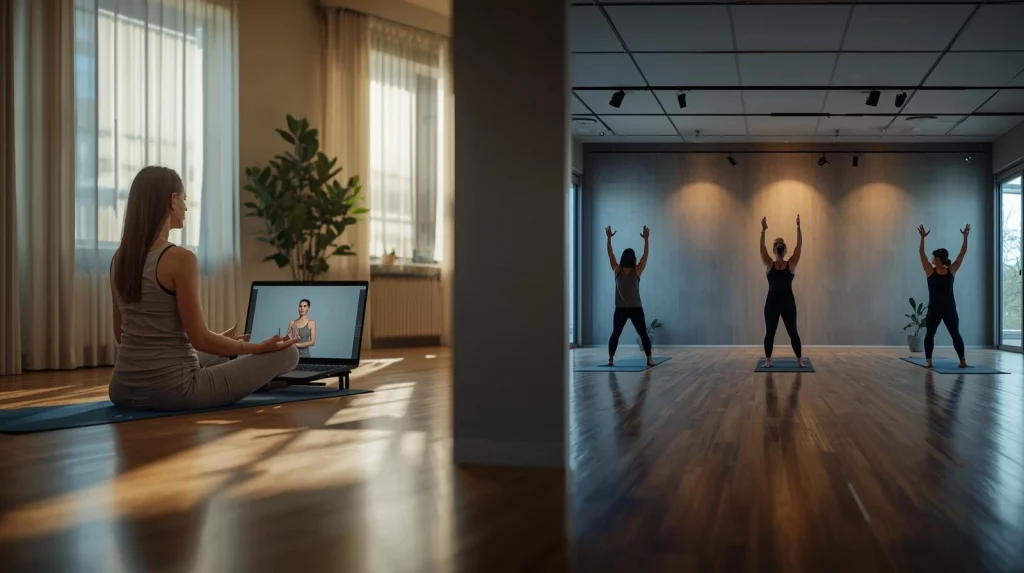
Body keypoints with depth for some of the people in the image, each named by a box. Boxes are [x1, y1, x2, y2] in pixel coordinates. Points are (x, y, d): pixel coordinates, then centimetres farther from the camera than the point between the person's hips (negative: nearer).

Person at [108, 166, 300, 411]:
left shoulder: (119, 259, 5)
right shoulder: (180, 259, -18)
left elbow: (121, 333, 14)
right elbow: (199, 339, -16)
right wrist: (259, 347, -3)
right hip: (171, 390, -9)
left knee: (214, 356, 40)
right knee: (287, 353, 7)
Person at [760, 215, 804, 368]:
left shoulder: (769, 265, -5)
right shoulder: (791, 264, -3)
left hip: (772, 303, 0)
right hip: (788, 303, 0)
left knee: (770, 332, 2)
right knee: (792, 332, 5)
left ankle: (768, 361, 2)